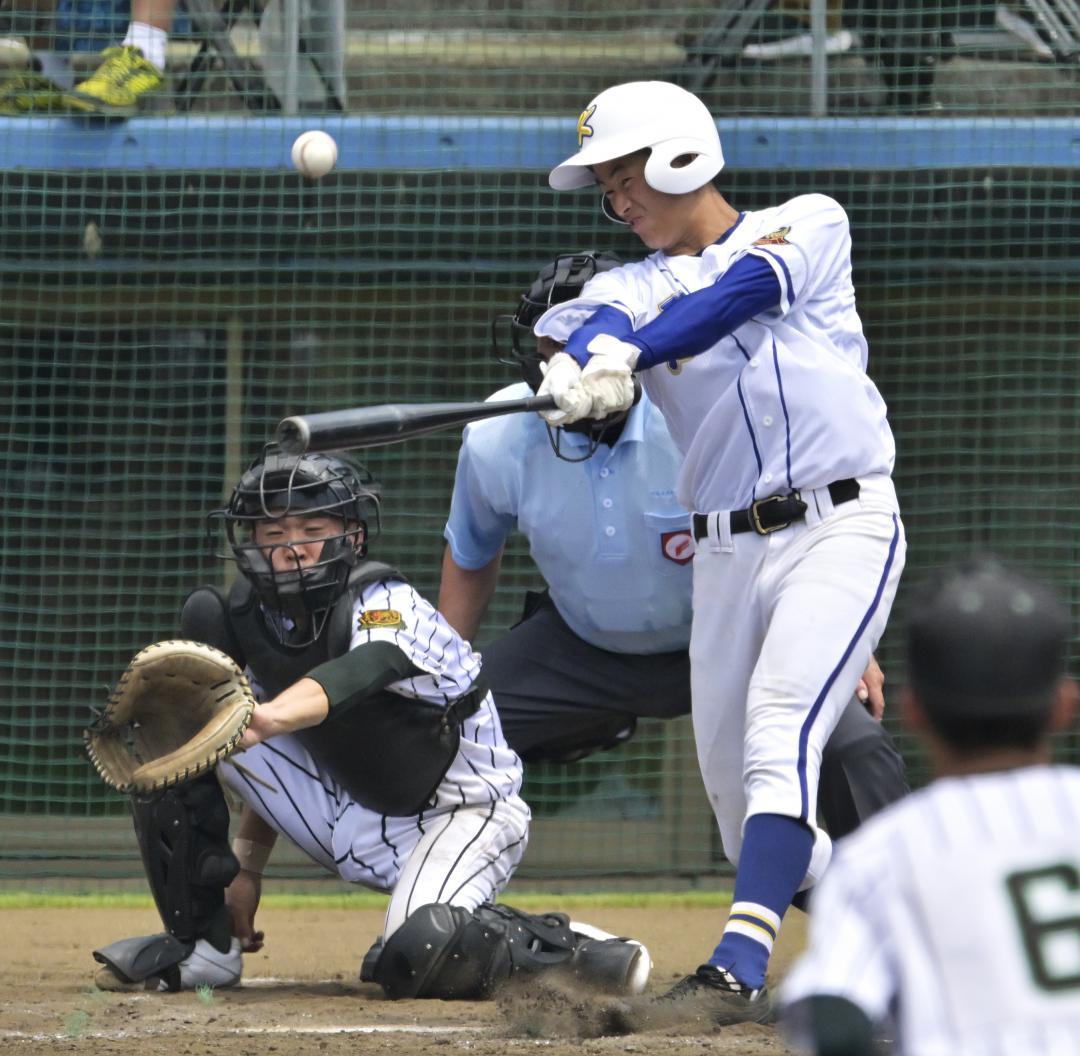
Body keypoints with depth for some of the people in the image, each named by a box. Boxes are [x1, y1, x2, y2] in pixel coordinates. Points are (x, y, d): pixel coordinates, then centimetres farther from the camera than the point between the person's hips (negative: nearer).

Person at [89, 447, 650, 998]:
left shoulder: (387, 605, -23)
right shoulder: (253, 616, -4)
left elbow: (360, 671, -48)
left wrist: (265, 720, -66)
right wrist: (245, 867, 4)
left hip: (463, 816, -7)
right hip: (350, 817, 7)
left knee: (420, 957, -37)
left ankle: (557, 943, -6)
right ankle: (200, 942, 0)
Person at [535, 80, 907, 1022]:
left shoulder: (810, 227, 4)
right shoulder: (636, 287, 11)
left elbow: (744, 290, -17)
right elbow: (599, 325, -13)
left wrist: (626, 353, -31)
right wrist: (588, 367, -39)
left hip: (842, 528, -5)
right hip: (726, 550, 6)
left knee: (779, 741, -21)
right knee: (732, 783, 7)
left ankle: (742, 963, -32)